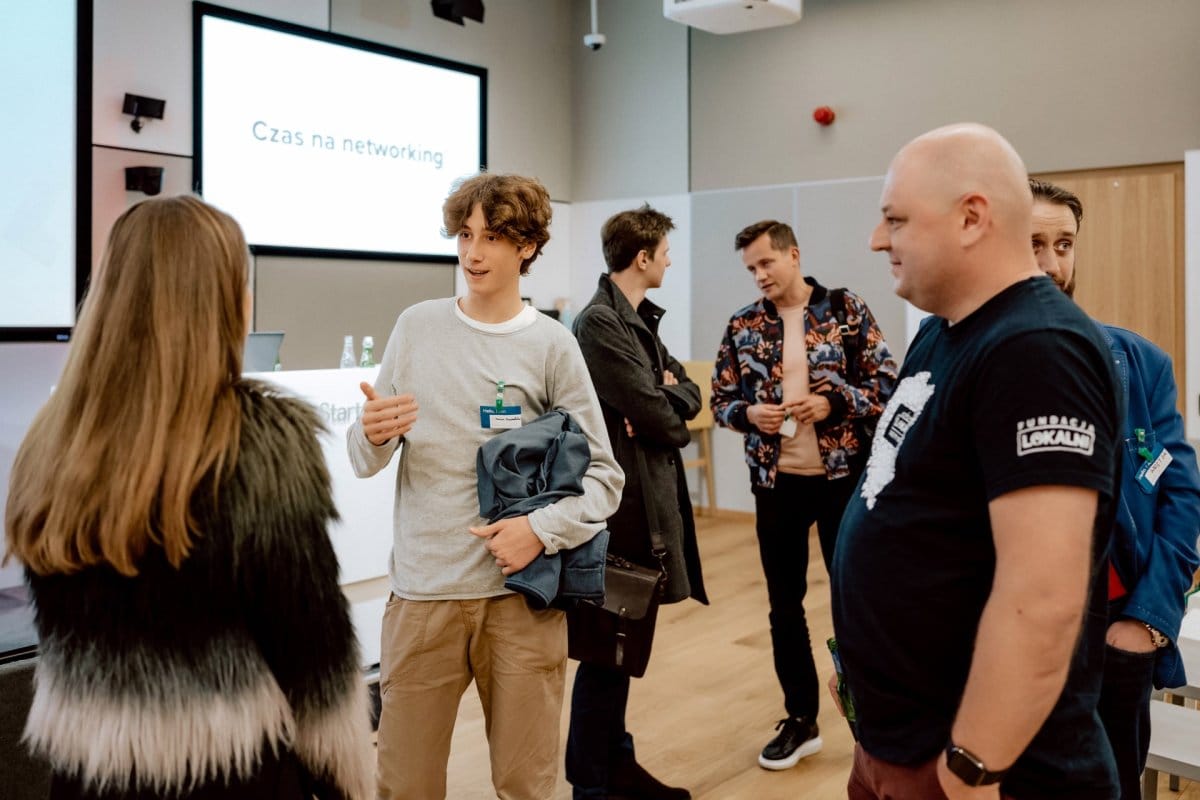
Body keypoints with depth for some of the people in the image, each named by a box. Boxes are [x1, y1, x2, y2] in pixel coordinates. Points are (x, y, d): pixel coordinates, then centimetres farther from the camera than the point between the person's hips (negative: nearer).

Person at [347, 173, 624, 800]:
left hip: (521, 593, -1)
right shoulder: (416, 326, 4)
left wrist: (543, 529, -18)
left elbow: (603, 476, -2)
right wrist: (373, 436, -18)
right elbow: (364, 461, 4)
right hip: (422, 591, 1)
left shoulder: (551, 345, -2)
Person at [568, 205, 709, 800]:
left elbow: (686, 390, 13)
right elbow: (661, 422, -20)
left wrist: (669, 395, -8)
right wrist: (670, 406, 2)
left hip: (648, 497, 10)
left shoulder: (637, 318, 14)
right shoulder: (601, 322, -17)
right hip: (624, 504, -10)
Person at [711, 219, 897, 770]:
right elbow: (721, 402, 7)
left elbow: (887, 384, -4)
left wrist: (832, 403, -18)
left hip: (843, 476, -2)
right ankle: (800, 720, 27)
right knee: (784, 605, 11)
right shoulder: (742, 326, 3)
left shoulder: (846, 310, -3)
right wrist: (749, 413, -14)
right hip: (775, 482, 3)